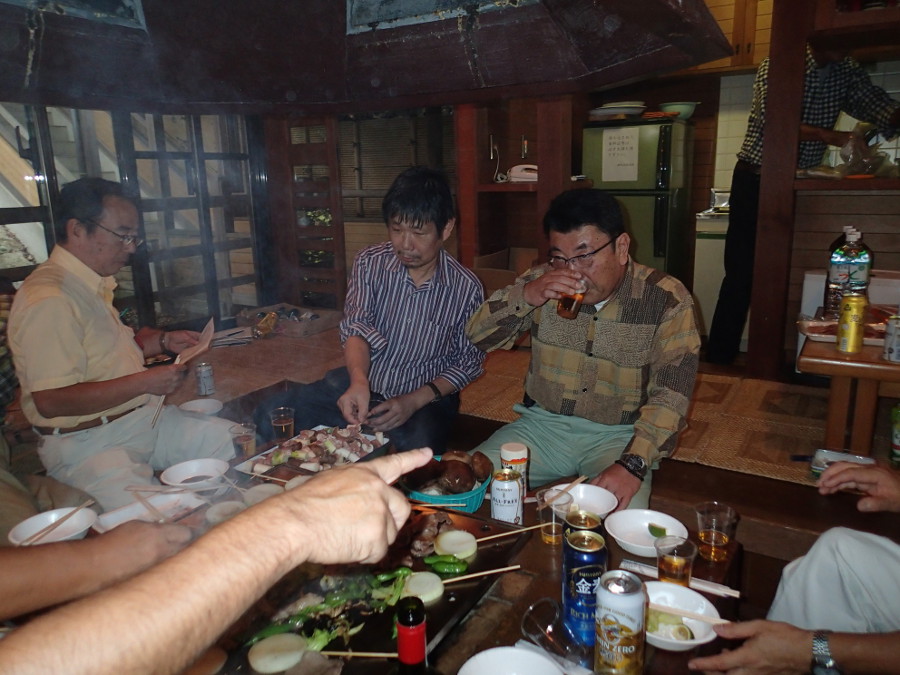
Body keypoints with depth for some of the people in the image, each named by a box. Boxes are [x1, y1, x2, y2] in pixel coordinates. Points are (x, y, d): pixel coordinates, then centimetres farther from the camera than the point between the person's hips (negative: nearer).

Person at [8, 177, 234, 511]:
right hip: (88, 444, -9)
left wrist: (163, 341, 13)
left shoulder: (94, 284, 13)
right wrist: (144, 382, -21)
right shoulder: (49, 299, -20)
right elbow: (51, 401, -25)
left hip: (145, 418, 9)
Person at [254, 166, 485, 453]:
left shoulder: (466, 289, -10)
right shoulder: (369, 263, -5)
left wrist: (415, 401, -16)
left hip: (424, 398, -2)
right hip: (359, 383, 3)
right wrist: (359, 381, -34)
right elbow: (357, 328, -12)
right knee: (269, 417, -14)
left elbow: (468, 361, -2)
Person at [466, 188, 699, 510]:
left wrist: (632, 465, -29)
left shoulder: (667, 299, -10)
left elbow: (669, 394, -15)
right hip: (542, 424, 3)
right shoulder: (542, 280, -2)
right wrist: (524, 296, -22)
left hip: (618, 435, -3)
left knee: (624, 512, -31)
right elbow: (479, 336, -3)